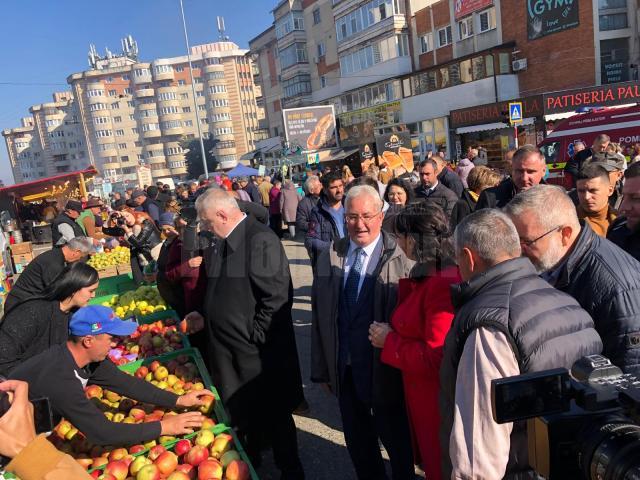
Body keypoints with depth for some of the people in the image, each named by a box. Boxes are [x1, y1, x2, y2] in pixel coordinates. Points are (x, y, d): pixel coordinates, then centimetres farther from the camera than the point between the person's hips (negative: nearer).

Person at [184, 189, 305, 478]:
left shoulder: (260, 240, -21)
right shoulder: (224, 242, 7)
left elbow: (278, 296, -24)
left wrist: (255, 336, -19)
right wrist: (206, 317, 6)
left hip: (257, 353, -8)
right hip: (229, 348, 8)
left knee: (273, 416, 11)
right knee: (242, 413, 23)